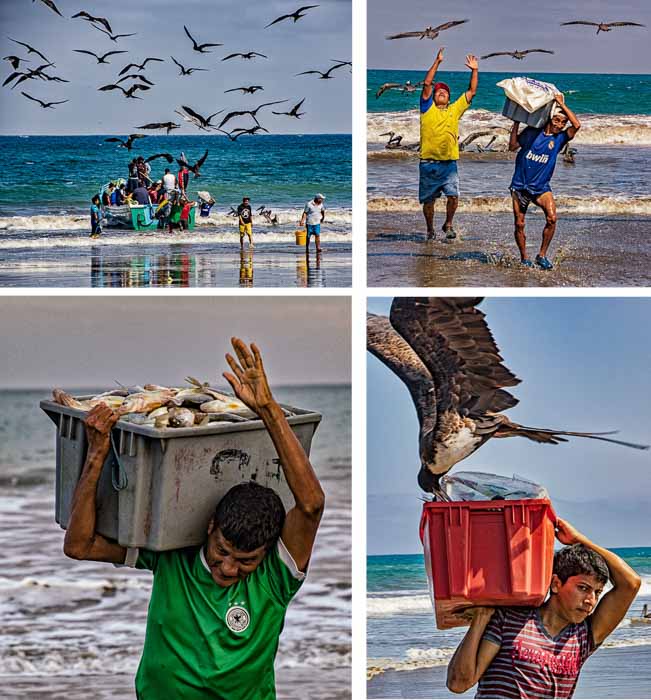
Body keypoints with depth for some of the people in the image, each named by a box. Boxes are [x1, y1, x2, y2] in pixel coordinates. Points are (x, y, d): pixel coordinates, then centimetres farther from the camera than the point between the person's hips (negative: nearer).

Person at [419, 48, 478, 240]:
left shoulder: (455, 109, 13)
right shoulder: (427, 108, 5)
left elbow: (472, 91, 14)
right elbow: (427, 84, -5)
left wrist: (475, 71, 6)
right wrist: (437, 62, -9)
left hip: (449, 163, 1)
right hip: (428, 164, -1)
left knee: (453, 195, -12)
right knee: (428, 200, 6)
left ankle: (448, 224, 9)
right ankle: (430, 229, 23)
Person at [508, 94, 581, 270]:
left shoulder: (559, 138, 3)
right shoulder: (532, 131, 3)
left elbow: (576, 125, -12)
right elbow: (513, 146, 0)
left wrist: (562, 104, -10)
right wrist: (516, 124, -6)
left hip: (541, 187, 0)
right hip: (520, 185, 0)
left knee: (552, 219, -20)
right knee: (519, 224, 1)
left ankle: (542, 255, -8)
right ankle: (524, 259, 16)